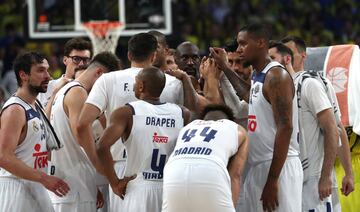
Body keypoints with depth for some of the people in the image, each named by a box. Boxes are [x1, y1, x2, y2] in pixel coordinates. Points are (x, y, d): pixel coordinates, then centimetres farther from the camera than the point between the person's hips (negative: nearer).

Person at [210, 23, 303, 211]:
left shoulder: (276, 76, -14)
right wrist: (224, 67, 38)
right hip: (259, 167, 10)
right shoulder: (258, 76, 14)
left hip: (278, 167, -10)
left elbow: (285, 128, -20)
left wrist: (272, 180, -23)